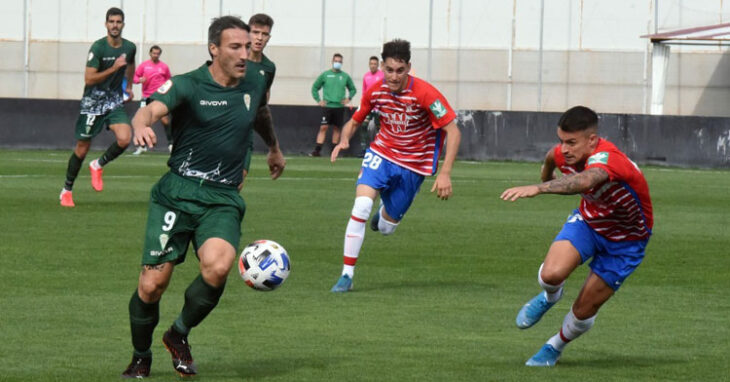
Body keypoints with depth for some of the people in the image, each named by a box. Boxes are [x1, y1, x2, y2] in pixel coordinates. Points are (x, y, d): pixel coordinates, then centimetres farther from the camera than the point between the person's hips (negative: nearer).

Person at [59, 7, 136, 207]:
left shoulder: (129, 47, 0)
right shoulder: (98, 47, -16)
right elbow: (89, 79, -22)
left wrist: (129, 86, 24)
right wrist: (113, 69, -25)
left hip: (115, 101, 4)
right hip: (93, 101, -4)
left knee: (124, 139, -21)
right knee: (82, 148, 3)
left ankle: (98, 165, 7)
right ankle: (67, 190, 22)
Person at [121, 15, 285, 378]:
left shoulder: (254, 86, 10)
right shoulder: (188, 85, -6)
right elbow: (151, 109, -24)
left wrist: (274, 148, 51)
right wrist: (142, 125, -48)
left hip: (223, 199, 3)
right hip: (177, 194, -3)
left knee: (218, 266, -26)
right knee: (152, 283, -7)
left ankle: (179, 335, 0)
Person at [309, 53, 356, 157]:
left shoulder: (345, 76, 7)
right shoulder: (325, 74, 4)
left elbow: (353, 89, 19)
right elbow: (315, 87, 11)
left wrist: (348, 98, 2)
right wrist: (318, 100, 1)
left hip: (339, 106, 2)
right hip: (327, 106, -2)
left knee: (336, 128, 7)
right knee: (323, 127, -9)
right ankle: (317, 150, -10)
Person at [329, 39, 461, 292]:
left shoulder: (424, 94, -22)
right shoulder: (375, 92, -10)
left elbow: (453, 132, -20)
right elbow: (354, 121, 7)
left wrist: (445, 174, -28)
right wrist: (344, 141, -16)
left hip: (413, 164, -1)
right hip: (382, 153, 1)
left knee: (386, 228, 6)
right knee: (361, 207, -24)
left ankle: (386, 212, 46)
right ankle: (347, 275, -17)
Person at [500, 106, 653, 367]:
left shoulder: (606, 158, -39)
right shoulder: (564, 154, -17)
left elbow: (585, 181, -63)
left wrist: (538, 188, -77)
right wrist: (545, 179, 34)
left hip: (625, 241, -4)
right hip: (588, 220, 4)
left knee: (583, 311, -2)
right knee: (551, 274, -24)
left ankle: (555, 347, 30)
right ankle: (549, 297, 13)